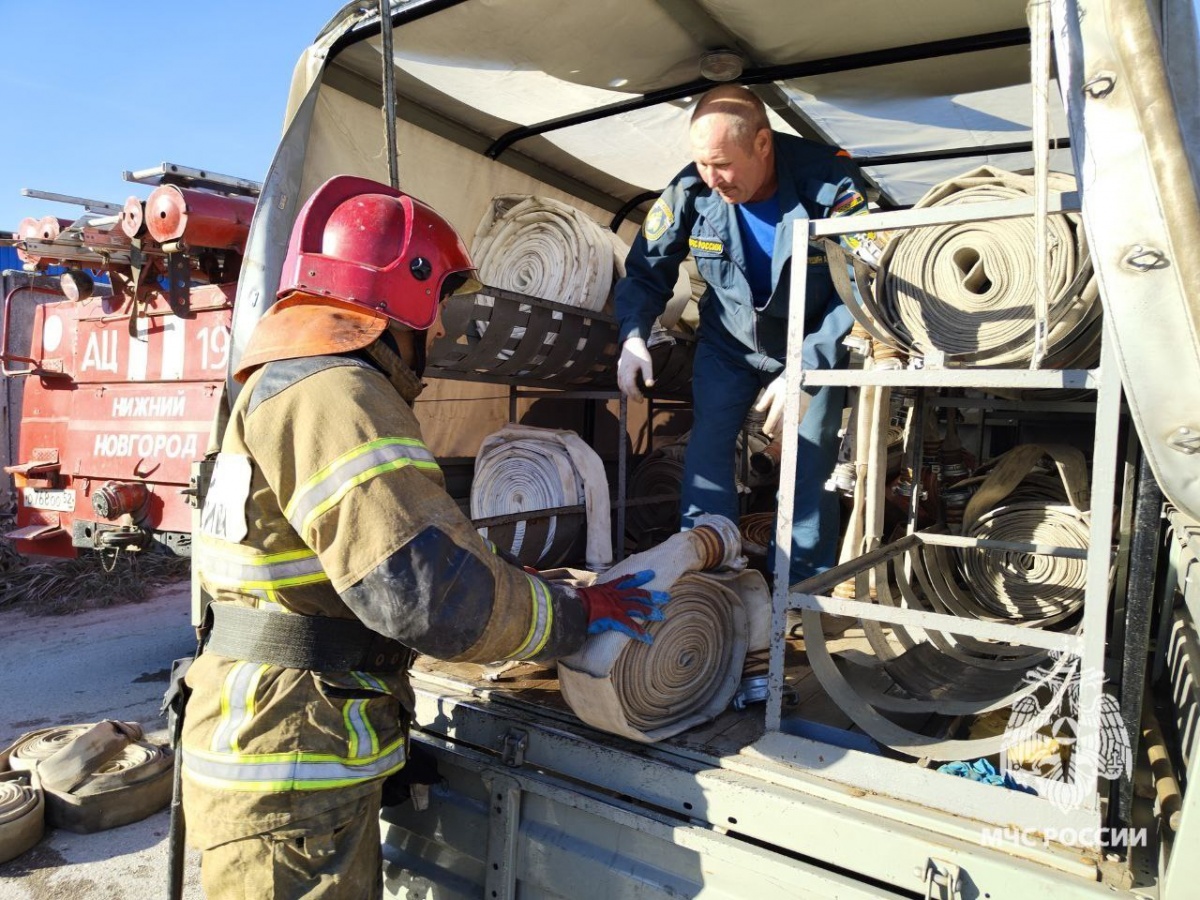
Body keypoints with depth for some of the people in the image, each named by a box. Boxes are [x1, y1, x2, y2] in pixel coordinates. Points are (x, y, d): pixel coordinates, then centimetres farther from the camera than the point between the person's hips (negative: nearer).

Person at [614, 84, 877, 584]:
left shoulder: (831, 183, -26)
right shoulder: (689, 192, -17)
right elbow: (646, 271, -5)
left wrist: (806, 370, -36)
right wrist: (633, 336, -24)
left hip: (812, 346, -2)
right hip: (728, 342, 3)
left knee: (812, 462, -7)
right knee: (707, 447, -11)